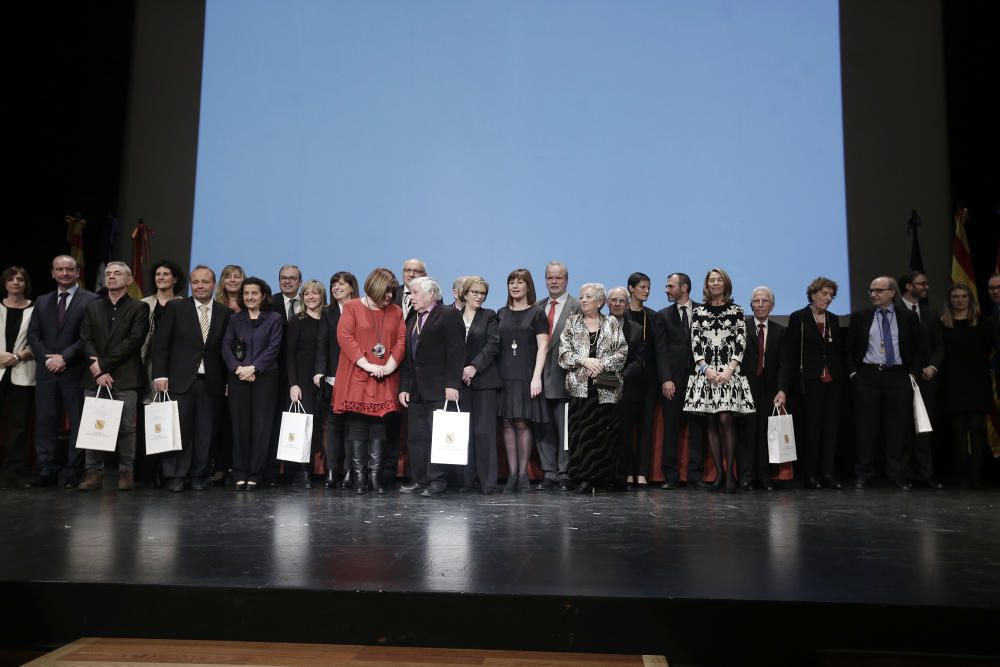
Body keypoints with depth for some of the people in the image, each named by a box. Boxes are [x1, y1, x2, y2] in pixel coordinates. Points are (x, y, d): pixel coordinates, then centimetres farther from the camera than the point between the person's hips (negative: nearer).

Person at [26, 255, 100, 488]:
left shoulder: (91, 300, -1)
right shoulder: (42, 302, 16)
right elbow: (33, 335, 11)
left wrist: (64, 357, -13)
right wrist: (47, 358, -4)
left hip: (76, 371, -5)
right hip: (46, 371, 5)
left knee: (78, 423, 0)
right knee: (45, 422, 6)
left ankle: (74, 473, 6)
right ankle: (47, 471, 12)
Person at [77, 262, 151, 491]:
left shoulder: (139, 308, 4)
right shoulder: (92, 307, 16)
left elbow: (134, 341, -7)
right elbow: (86, 340, 7)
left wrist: (105, 364, -11)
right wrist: (99, 371, -7)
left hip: (125, 378, -3)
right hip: (96, 377, 4)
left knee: (126, 427, -2)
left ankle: (126, 472, 6)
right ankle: (93, 472, 10)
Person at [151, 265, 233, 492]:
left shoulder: (225, 314, 8)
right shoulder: (175, 308, 4)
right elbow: (161, 344, 2)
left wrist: (228, 381, 4)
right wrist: (160, 374, -6)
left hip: (212, 383, 1)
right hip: (180, 380, -1)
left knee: (206, 432, 4)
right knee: (178, 428, 0)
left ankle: (200, 475, 14)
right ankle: (176, 475, 11)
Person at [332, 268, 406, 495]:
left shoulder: (396, 312, 11)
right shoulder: (352, 307, 1)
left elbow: (401, 340, 6)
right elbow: (344, 336, -8)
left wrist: (390, 365, -11)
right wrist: (367, 365, -15)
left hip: (384, 381, 3)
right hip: (356, 379, -3)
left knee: (379, 428, 4)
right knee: (356, 427, 0)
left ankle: (375, 475, 10)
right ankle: (358, 476, 6)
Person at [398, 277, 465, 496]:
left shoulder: (449, 315, -2)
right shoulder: (414, 321, 22)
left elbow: (456, 352, -10)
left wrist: (451, 384, -17)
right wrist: (404, 387, 12)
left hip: (438, 390, -7)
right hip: (416, 391, 8)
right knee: (415, 436, 7)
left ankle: (437, 480, 2)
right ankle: (419, 479, 14)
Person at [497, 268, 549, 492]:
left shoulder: (536, 313, 3)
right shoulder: (501, 314, 13)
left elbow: (542, 347, -2)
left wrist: (536, 376, -11)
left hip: (526, 377, -3)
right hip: (504, 376, 3)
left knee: (522, 424, -4)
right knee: (507, 424, 1)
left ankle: (523, 474, 5)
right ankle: (512, 474, 6)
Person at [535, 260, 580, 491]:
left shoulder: (577, 307, -3)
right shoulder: (537, 307, 14)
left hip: (563, 377, -5)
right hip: (540, 376, 5)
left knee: (565, 429, 2)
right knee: (543, 429, 9)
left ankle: (565, 474, 11)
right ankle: (549, 473, 18)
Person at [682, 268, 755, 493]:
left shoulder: (736, 311, 7)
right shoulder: (699, 311, 10)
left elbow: (741, 343, 1)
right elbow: (695, 343, 5)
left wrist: (730, 369, -10)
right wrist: (706, 368, -7)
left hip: (729, 371, -2)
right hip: (705, 371, 2)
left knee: (726, 419, -12)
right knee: (711, 422, 1)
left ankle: (730, 472, -7)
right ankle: (718, 472, 6)